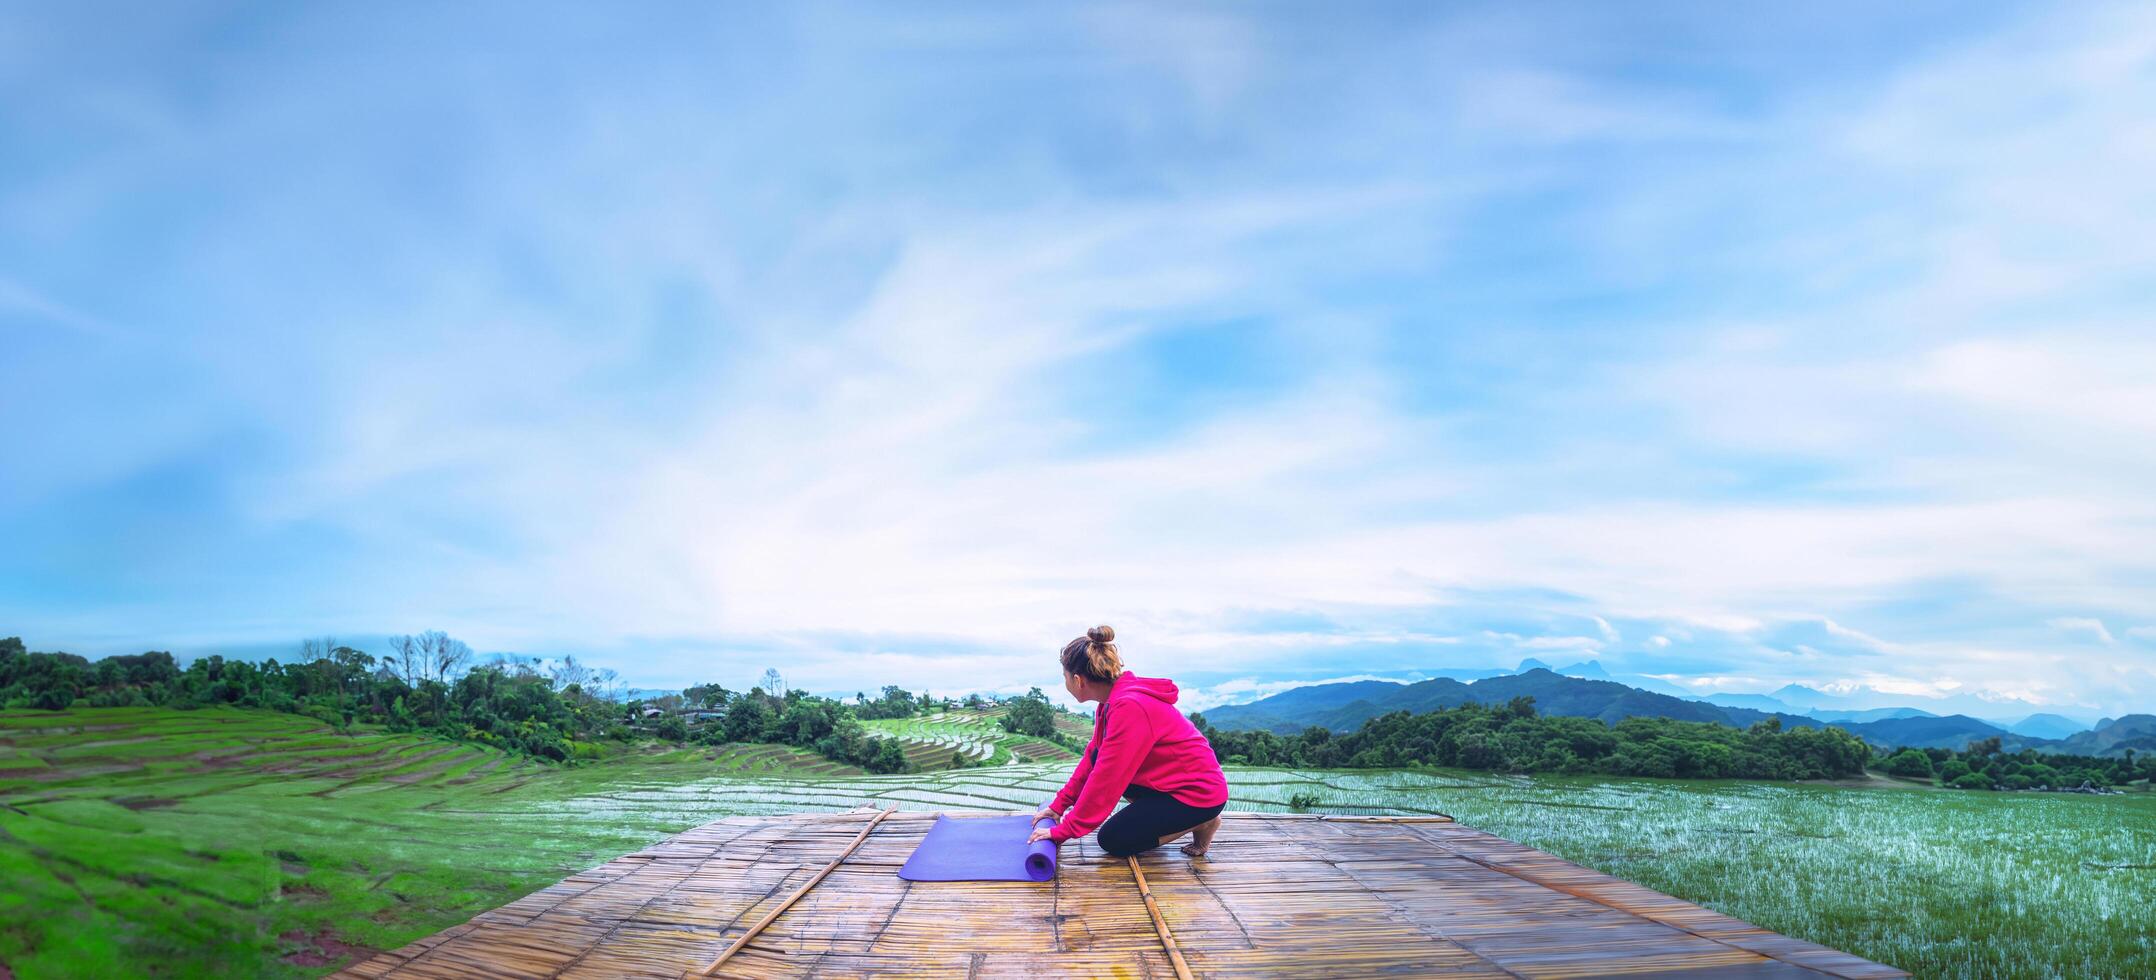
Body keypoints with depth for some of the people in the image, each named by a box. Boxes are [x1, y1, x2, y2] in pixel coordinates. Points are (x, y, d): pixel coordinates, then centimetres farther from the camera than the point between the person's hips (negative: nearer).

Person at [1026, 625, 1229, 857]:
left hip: (1199, 790, -9)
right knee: (1100, 759, 1)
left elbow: (1105, 780, -26)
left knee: (1112, 840, -9)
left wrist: (1064, 831, -18)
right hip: (1172, 779, 9)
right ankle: (1160, 816, 11)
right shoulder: (1113, 700, 2)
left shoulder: (1129, 707, -28)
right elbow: (1092, 757, 10)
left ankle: (1199, 822, 1)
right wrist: (1059, 805, 8)